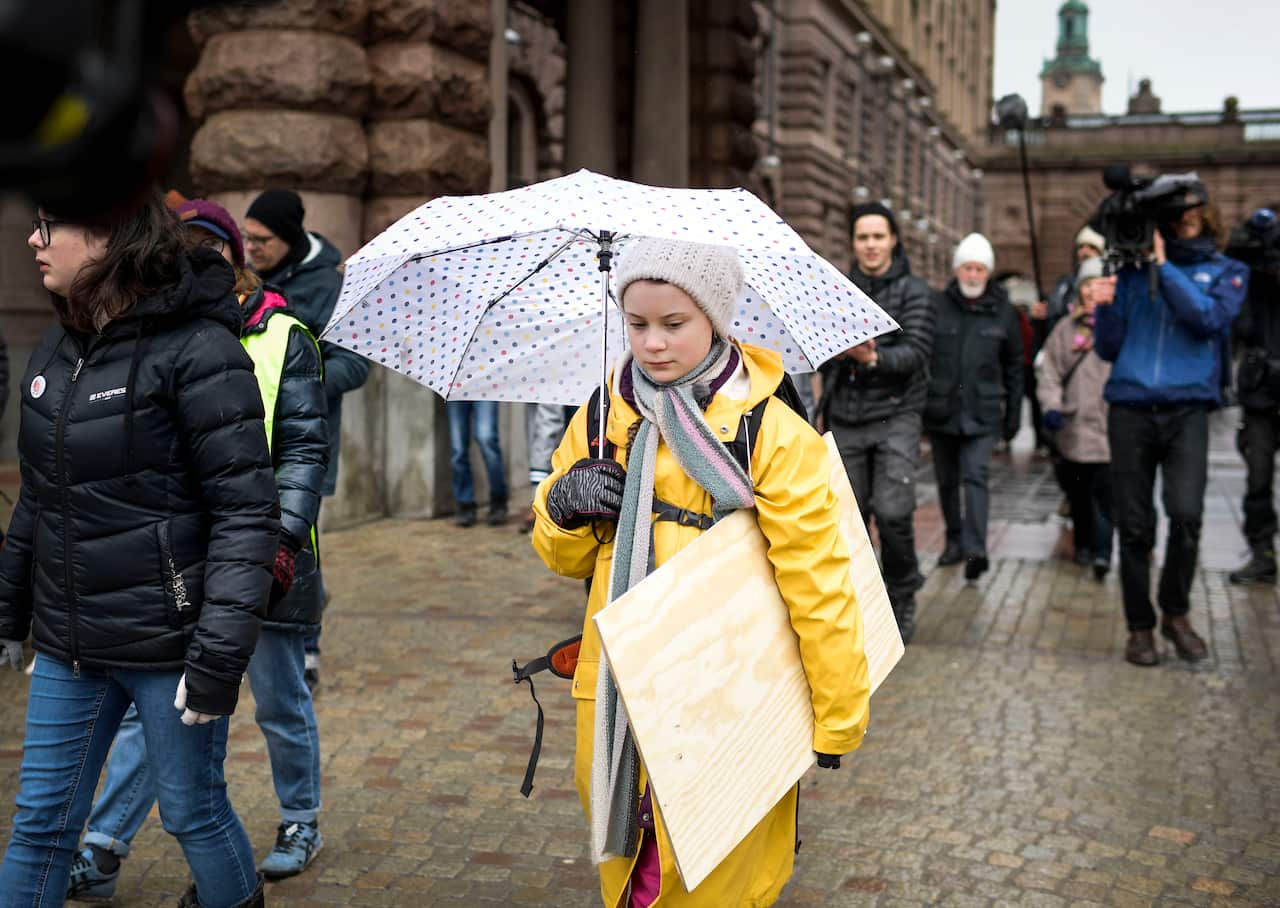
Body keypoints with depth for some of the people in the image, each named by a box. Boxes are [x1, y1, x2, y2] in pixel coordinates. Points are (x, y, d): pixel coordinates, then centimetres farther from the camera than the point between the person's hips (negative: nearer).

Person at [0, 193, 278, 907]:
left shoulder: (197, 351, -15)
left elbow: (246, 512, -18)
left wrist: (221, 651, -22)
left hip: (168, 642, -6)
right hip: (69, 644, 7)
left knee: (193, 811, 10)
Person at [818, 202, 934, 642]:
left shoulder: (912, 290, 2)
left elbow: (916, 351, -11)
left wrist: (876, 358, -27)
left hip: (895, 415, -3)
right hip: (845, 419, 3)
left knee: (893, 511, -14)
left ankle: (902, 596, 8)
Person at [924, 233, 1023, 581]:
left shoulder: (1002, 312, 5)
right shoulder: (936, 305, -1)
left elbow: (1014, 367, 11)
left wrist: (1013, 415, 9)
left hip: (983, 413, -1)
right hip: (940, 410, 1)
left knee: (975, 476, -14)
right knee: (947, 481, 12)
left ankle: (975, 549, -20)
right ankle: (955, 540, 26)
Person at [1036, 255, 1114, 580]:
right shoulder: (1066, 329, 10)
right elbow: (1050, 372, 8)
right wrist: (1051, 405, -7)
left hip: (1112, 427, -3)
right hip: (1075, 427, 3)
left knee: (1104, 490, -11)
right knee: (1079, 492, 13)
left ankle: (1101, 552, -9)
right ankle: (1084, 544, 28)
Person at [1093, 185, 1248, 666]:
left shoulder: (1226, 271, 10)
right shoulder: (1133, 270, 12)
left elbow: (1210, 318, -11)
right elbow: (1109, 349, 12)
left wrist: (1164, 266, -10)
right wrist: (1105, 307, -5)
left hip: (1187, 410, -1)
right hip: (1130, 409, 2)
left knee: (1186, 515, -17)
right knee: (1134, 527, 3)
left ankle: (1175, 613, 7)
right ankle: (1140, 626, 18)